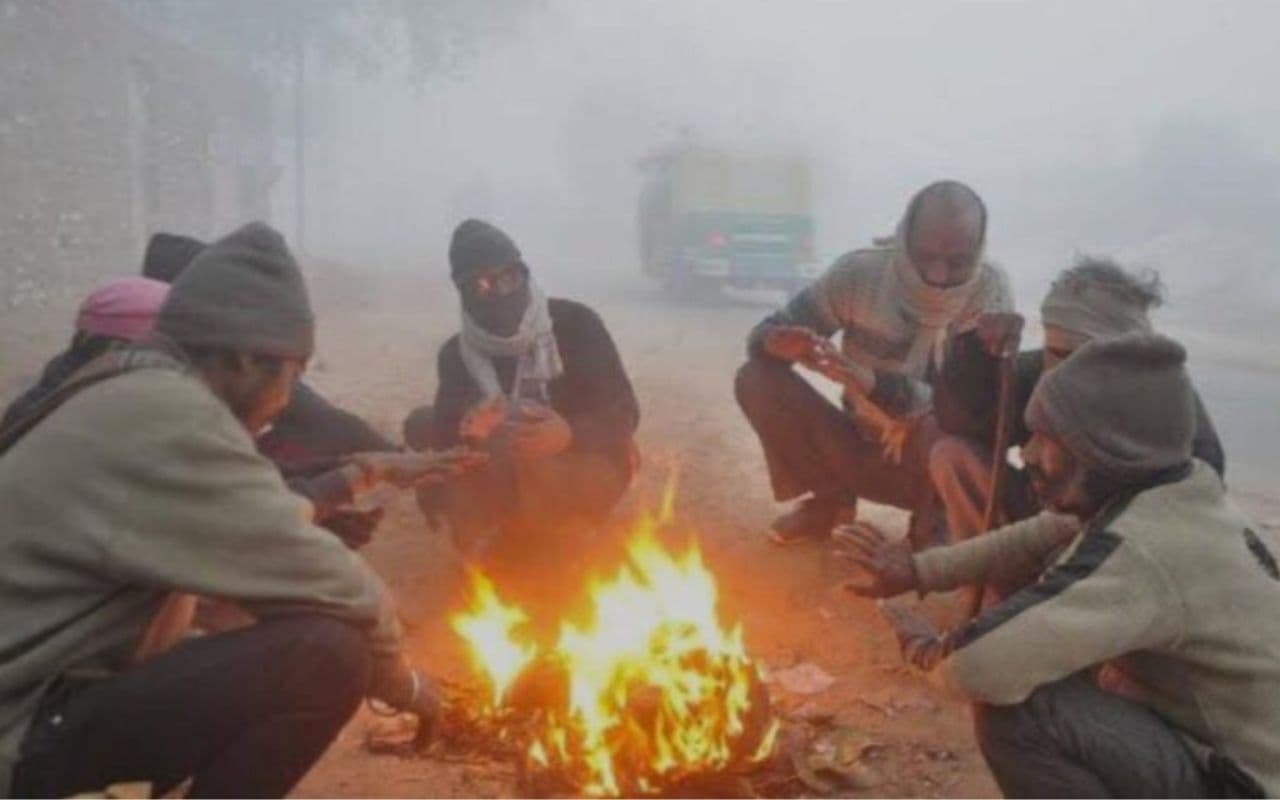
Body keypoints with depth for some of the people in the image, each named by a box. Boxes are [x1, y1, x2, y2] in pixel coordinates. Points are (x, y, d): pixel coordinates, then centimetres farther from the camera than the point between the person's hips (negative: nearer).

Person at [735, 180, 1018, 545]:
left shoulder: (990, 288, -19)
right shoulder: (858, 272, -15)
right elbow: (767, 333, -9)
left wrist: (876, 384, -41)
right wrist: (781, 343, -36)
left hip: (932, 463, -2)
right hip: (862, 448, 3)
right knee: (757, 380, -17)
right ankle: (830, 497, 4)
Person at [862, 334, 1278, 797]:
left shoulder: (1138, 552, -30)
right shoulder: (1173, 501, -2)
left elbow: (983, 667, -36)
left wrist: (931, 649, -13)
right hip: (1240, 756, 9)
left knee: (1018, 713, -21)